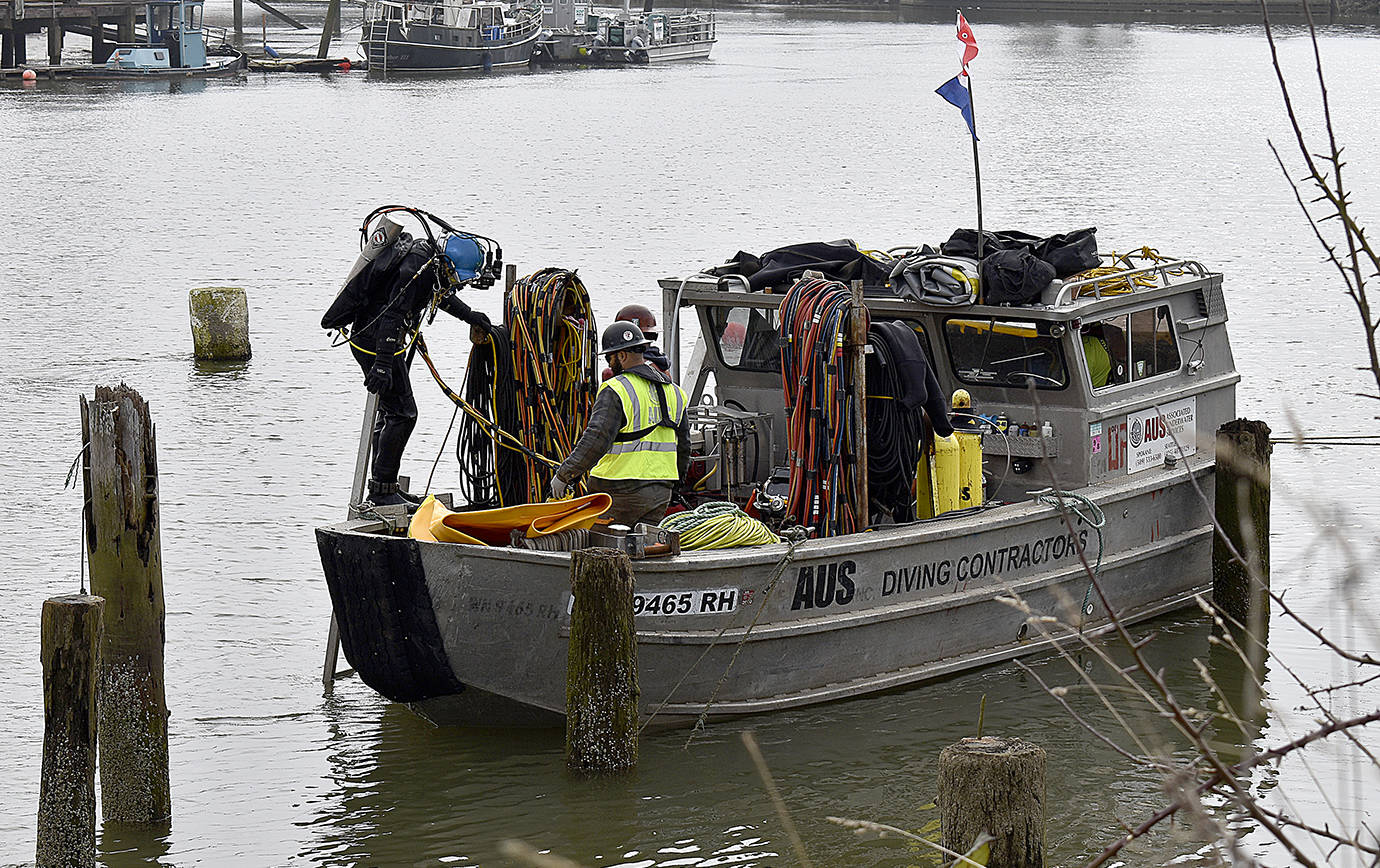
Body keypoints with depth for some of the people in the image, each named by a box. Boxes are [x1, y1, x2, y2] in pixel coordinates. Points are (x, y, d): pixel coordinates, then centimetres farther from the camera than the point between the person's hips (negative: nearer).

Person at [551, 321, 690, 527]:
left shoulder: (615, 390, -11)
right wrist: (673, 484, 31)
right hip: (661, 491, 7)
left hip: (621, 491, -7)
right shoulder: (674, 392, 14)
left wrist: (564, 475, -13)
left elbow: (595, 441, -20)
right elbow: (683, 448, 20)